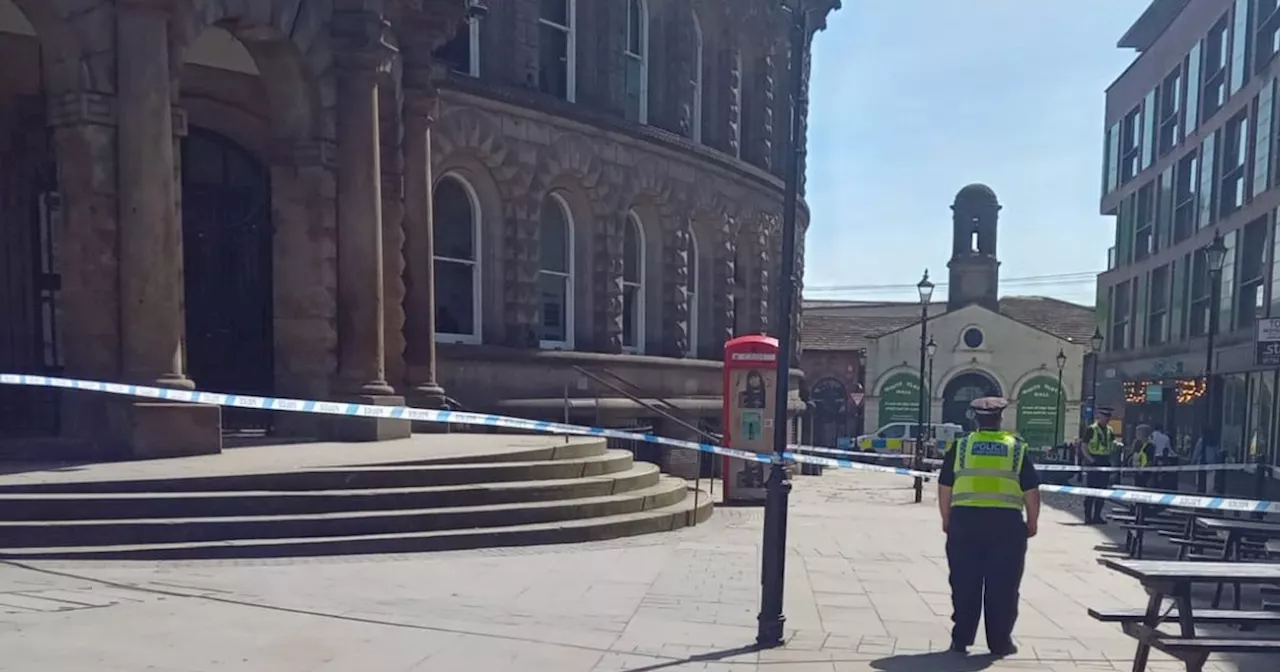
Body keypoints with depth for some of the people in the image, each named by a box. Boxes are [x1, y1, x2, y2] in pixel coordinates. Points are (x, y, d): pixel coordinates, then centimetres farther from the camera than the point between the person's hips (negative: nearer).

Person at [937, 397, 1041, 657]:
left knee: (965, 584, 7)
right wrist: (1032, 522, 15)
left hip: (965, 520, 1)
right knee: (1002, 586, 8)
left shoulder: (961, 446, 6)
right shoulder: (1017, 448, 5)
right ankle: (1000, 641, 14)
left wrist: (946, 518, 16)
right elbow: (1031, 491, 4)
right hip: (1006, 522, -1)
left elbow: (944, 487, 7)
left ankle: (961, 639, 12)